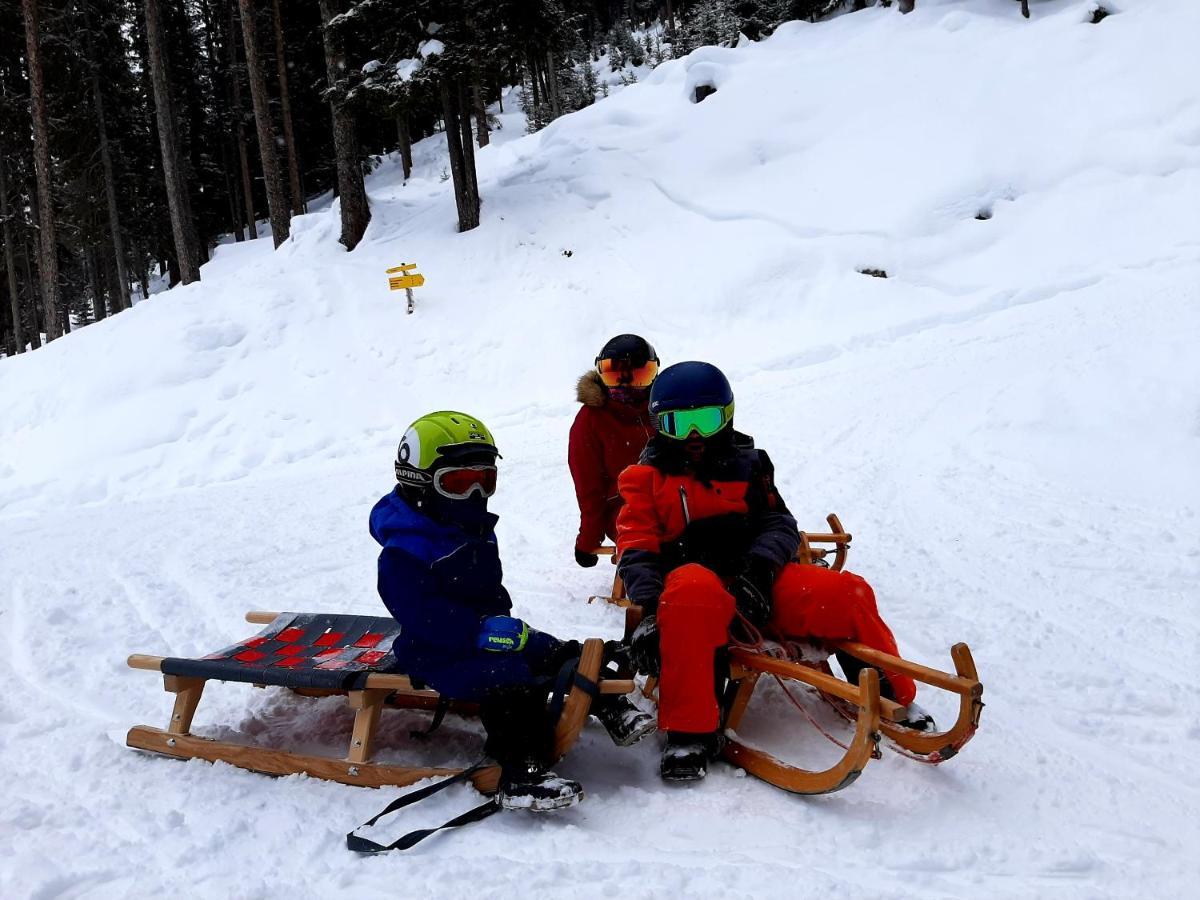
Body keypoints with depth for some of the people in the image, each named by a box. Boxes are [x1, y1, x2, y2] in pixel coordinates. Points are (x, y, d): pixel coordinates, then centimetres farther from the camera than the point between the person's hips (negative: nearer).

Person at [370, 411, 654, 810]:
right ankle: (520, 775, -37)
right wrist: (482, 631, -32)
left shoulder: (477, 530, 13)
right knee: (509, 680, -32)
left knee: (564, 655, 3)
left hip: (487, 631, 9)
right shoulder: (404, 551, -18)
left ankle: (614, 711, 19)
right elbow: (420, 612, -28)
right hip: (439, 652, -9)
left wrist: (502, 620, 9)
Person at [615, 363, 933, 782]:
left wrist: (758, 570, -15)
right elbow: (637, 549, 2)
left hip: (758, 581, 3)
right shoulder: (647, 477, 14)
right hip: (694, 572, -3)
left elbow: (779, 523, 9)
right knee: (692, 596, -42)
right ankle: (689, 733, -37)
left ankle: (894, 702, 2)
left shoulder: (747, 465, 22)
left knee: (847, 595, -19)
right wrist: (650, 608, -19)